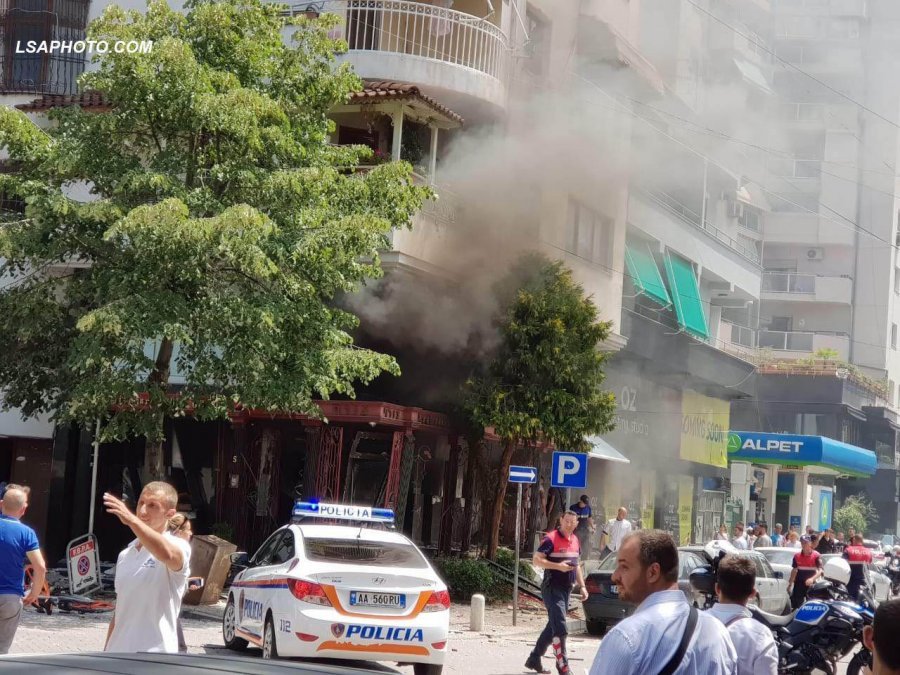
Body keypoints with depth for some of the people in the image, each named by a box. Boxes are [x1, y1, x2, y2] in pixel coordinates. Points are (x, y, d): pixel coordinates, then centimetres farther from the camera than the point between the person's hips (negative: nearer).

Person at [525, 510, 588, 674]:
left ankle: (534, 659, 24)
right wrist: (558, 566, -26)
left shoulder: (575, 541, 12)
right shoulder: (551, 539, -12)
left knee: (553, 627, 13)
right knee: (560, 628, -12)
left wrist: (582, 586, 16)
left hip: (566, 589, 8)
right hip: (552, 588, -8)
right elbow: (536, 560, -17)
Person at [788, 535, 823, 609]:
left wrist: (812, 579, -33)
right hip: (799, 585, 3)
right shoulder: (797, 556, 4)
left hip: (810, 584, -3)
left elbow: (820, 571, -15)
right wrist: (790, 584, 12)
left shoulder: (816, 556, -7)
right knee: (795, 606, 0)